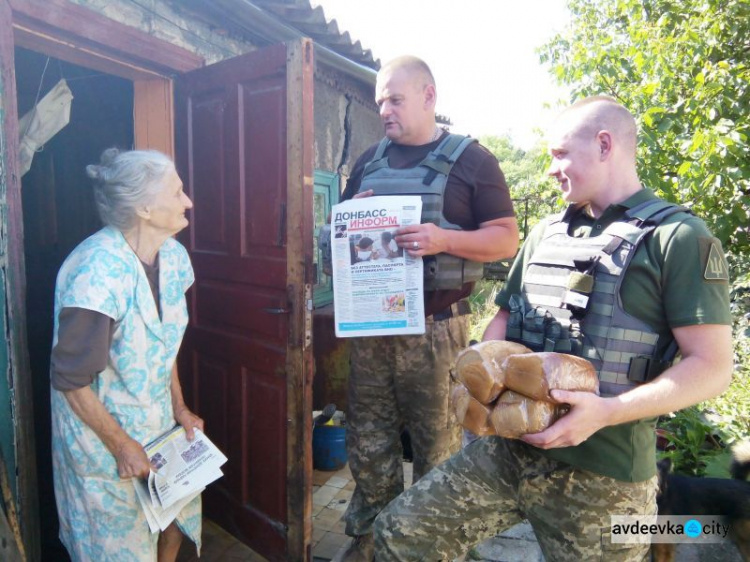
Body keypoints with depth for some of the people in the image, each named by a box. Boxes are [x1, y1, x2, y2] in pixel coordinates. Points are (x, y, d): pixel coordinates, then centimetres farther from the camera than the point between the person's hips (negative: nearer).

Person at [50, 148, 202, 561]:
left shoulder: (173, 255, -6)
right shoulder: (97, 269, -29)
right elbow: (71, 379, -22)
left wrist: (179, 407, 5)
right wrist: (121, 444, -16)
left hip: (156, 419, 6)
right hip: (100, 428, -6)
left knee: (179, 509, 18)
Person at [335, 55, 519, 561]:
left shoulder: (471, 159, 0)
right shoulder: (370, 160, 14)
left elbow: (507, 238, -4)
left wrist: (444, 239, -22)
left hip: (435, 329, -4)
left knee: (438, 444, 8)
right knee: (368, 442, 13)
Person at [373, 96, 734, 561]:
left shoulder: (679, 238, -6)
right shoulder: (544, 235, 12)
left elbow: (713, 366, -10)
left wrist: (608, 411, -23)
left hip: (603, 475, -5)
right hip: (508, 448, 5)